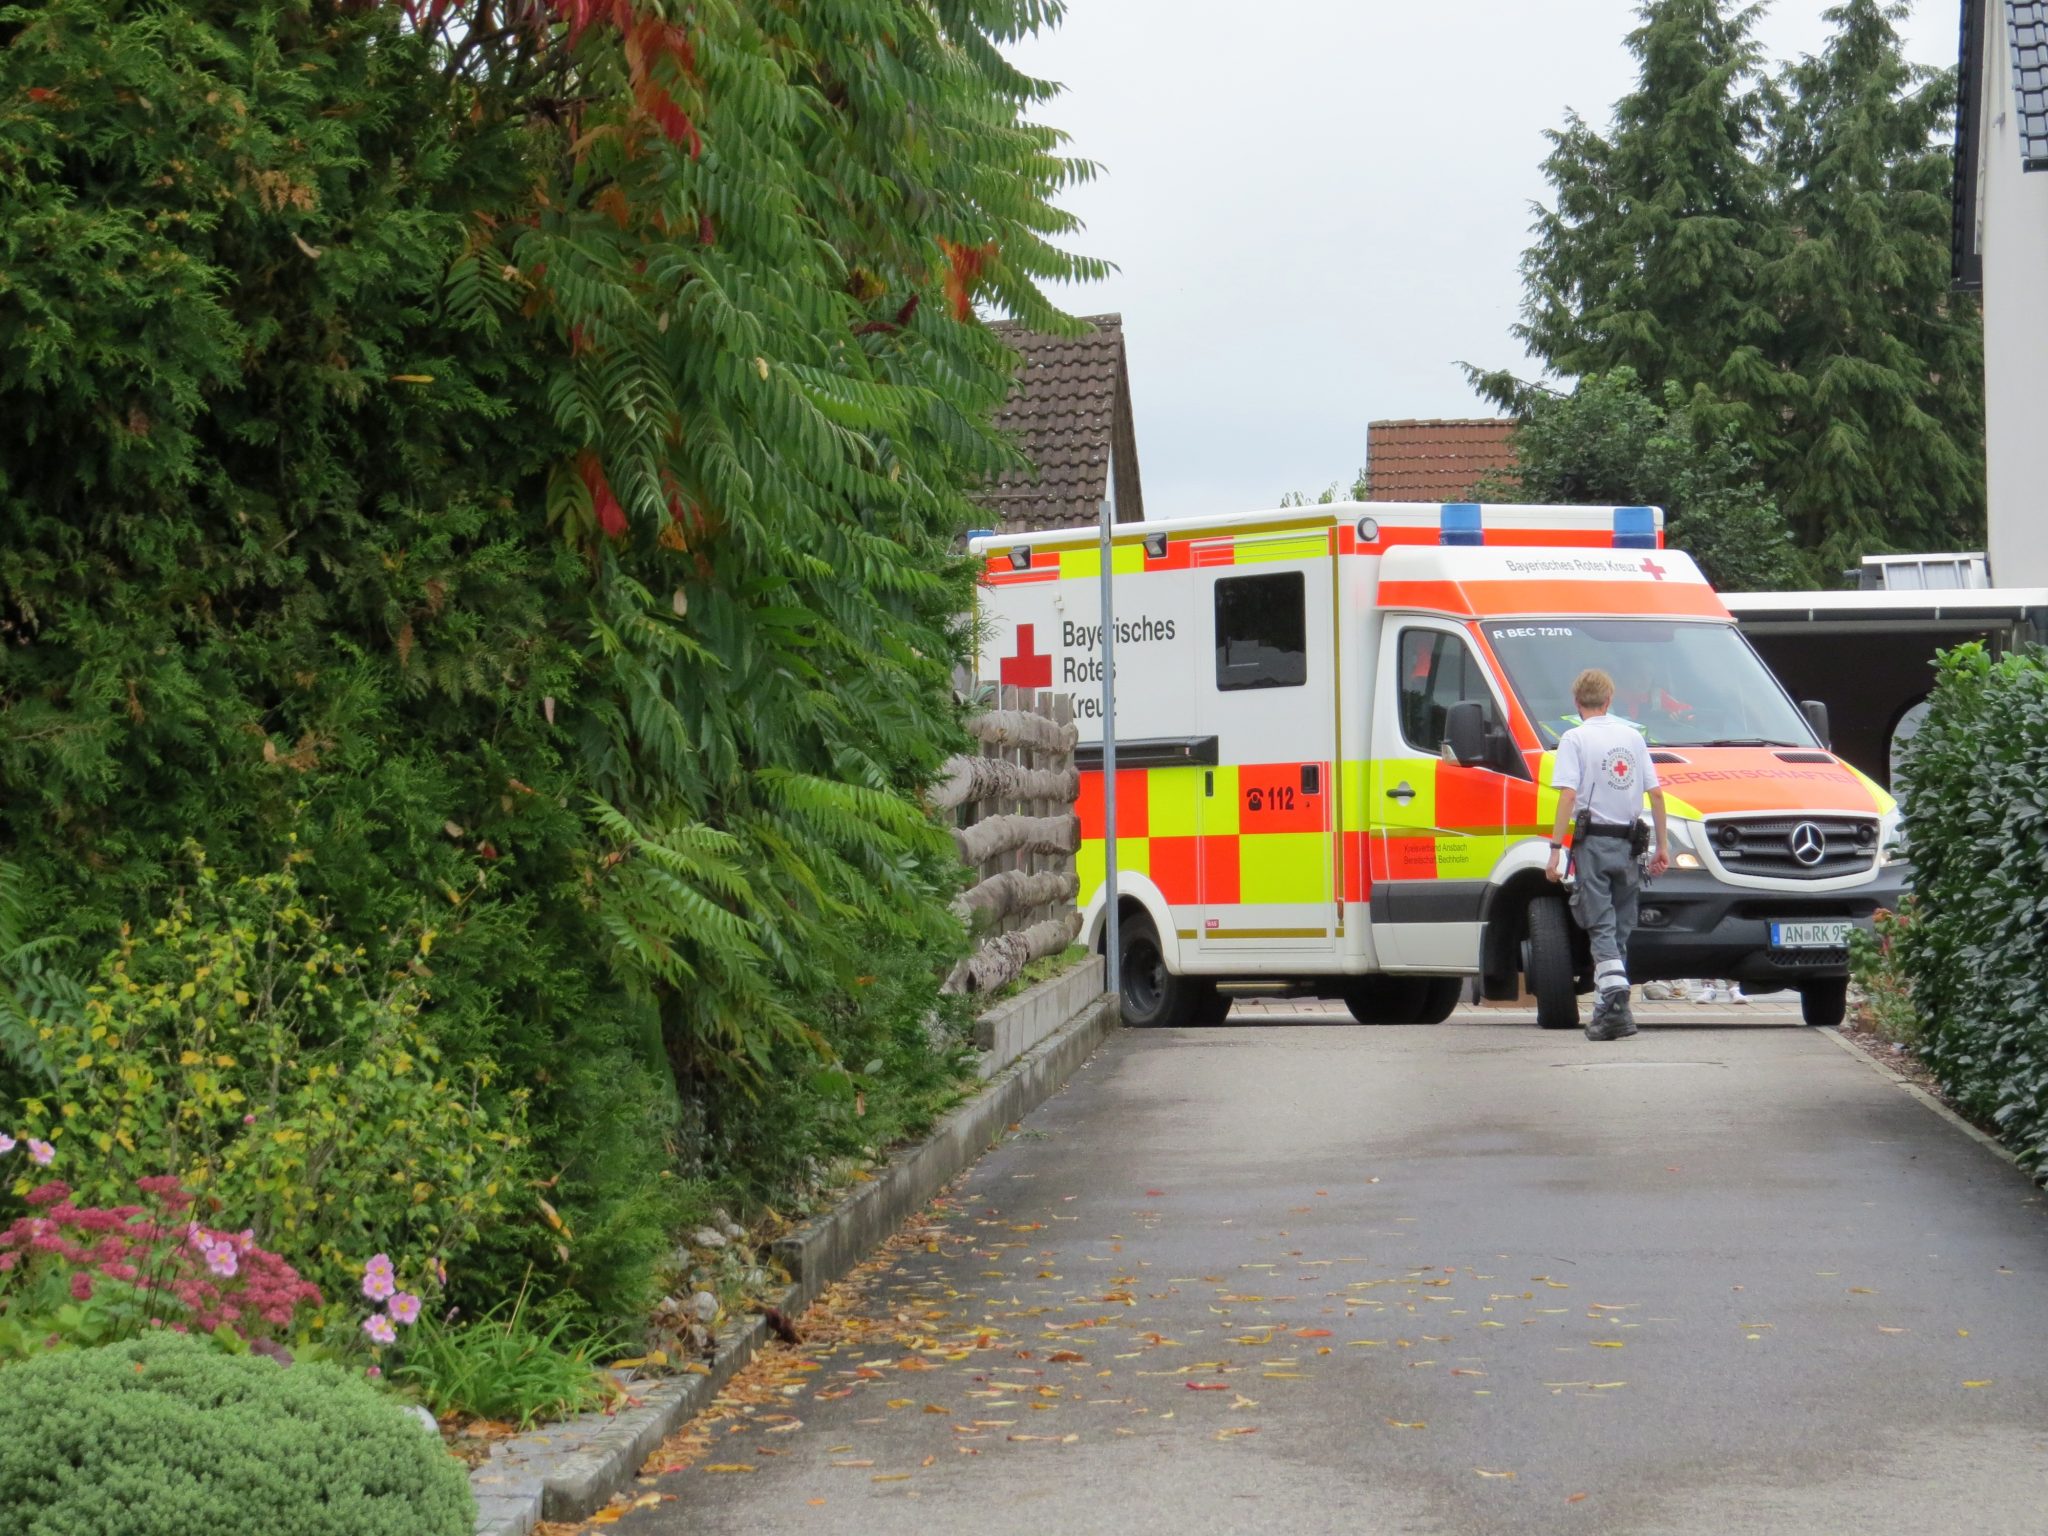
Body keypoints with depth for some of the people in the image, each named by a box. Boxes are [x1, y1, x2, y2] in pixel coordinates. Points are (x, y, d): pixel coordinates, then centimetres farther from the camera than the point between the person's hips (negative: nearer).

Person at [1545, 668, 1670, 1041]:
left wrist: (1556, 848, -13)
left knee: (1602, 927, -5)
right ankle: (1606, 1009, 14)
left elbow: (1569, 795, -13)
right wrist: (1661, 844, 17)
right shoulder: (1633, 737, 12)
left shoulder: (1576, 738, -4)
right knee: (1620, 928, 11)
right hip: (1628, 844, 4)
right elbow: (1655, 793, 11)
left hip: (1594, 842, -4)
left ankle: (1616, 992, -24)